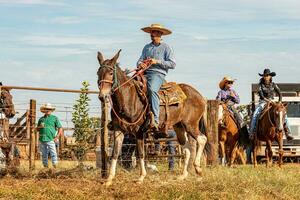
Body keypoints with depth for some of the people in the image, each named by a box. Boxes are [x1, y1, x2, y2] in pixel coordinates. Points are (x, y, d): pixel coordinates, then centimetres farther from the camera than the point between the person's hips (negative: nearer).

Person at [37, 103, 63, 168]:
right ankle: (45, 166, 11)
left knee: (53, 154, -12)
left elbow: (60, 128, 5)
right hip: (42, 140, 4)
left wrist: (57, 136, -7)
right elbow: (37, 129, 23)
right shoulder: (41, 119, 17)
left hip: (50, 139, -4)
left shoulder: (54, 118, 7)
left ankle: (55, 167, -14)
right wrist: (40, 127, 0)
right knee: (44, 155, 6)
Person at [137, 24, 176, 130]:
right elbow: (140, 60, 20)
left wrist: (157, 62, -10)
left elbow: (172, 64, -2)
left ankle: (155, 119, -41)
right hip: (145, 73, 6)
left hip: (158, 74, -6)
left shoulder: (166, 48, 5)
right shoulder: (147, 47, 23)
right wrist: (140, 64, -5)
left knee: (152, 89, -36)